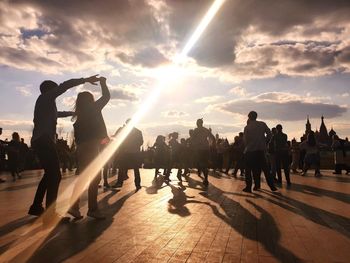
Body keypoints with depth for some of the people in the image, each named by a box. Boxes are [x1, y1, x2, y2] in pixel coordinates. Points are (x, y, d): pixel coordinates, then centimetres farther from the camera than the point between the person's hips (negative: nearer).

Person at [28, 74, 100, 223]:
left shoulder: (45, 103, 25)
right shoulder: (46, 97, 1)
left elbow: (55, 113, 45)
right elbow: (65, 86, -9)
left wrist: (73, 113, 56)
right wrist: (85, 80, -5)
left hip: (40, 141, 10)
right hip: (44, 141, -10)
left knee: (49, 174, 18)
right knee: (55, 175, -12)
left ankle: (36, 207, 25)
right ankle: (49, 214, -12)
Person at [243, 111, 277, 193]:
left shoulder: (247, 127, -3)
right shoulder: (262, 124, 3)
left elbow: (245, 140, -2)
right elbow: (269, 133, 0)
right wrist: (264, 141, 10)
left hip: (250, 150, -2)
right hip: (261, 149, 2)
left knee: (248, 169, 7)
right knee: (265, 168, 11)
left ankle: (248, 187, 4)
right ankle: (272, 186, 10)